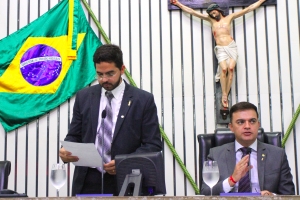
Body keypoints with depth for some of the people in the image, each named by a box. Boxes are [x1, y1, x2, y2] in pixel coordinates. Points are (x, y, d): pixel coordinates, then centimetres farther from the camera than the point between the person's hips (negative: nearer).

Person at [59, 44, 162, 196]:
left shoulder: (143, 100, -2)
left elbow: (153, 145, -4)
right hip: (88, 183, 2)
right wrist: (66, 150, -12)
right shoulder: (83, 97, 7)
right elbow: (74, 136, 10)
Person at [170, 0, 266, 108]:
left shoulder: (229, 17, 16)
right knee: (224, 69, -21)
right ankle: (224, 95, -16)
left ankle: (226, 94, -15)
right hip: (220, 49, 0)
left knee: (231, 68, -18)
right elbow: (192, 12, 18)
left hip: (231, 46, 0)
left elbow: (248, 9, 19)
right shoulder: (211, 19, 18)